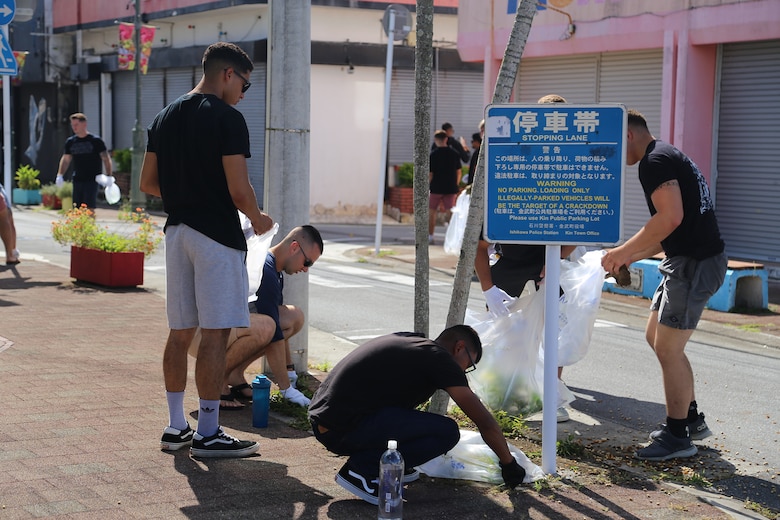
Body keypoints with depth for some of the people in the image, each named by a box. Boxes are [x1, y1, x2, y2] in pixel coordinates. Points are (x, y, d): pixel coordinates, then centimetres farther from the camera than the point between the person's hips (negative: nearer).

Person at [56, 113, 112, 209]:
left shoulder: (96, 140, -4)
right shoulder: (70, 142, 10)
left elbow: (105, 158, -4)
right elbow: (66, 159, 18)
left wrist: (108, 176, -14)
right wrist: (59, 175, 5)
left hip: (92, 179, -5)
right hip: (77, 180, 5)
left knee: (89, 207, -12)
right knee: (77, 207, 4)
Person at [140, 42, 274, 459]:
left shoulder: (165, 118, 12)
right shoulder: (227, 118, -12)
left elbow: (148, 183, 14)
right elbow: (239, 190, -16)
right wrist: (258, 219, 2)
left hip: (177, 232, 8)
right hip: (217, 235, -8)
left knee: (180, 332, 13)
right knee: (215, 334, -4)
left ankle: (176, 427, 19)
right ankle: (208, 434, 0)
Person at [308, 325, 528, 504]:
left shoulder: (407, 342, 22)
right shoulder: (439, 358, -4)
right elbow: (485, 422, -1)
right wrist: (509, 464, 13)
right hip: (343, 432, -10)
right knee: (447, 432, -10)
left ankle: (388, 464, 16)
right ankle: (362, 469, -5)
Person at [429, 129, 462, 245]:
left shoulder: (433, 154, -9)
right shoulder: (454, 154, 3)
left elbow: (430, 174, -10)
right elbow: (459, 171, 8)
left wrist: (428, 186, 3)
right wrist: (456, 186, 18)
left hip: (436, 187, -3)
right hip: (451, 188, 3)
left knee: (432, 212, 8)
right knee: (450, 213, 5)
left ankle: (430, 236, 7)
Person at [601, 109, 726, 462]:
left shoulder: (655, 161, -13)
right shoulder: (667, 157, 20)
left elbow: (671, 217, -26)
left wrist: (624, 250, -17)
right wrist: (631, 257, 19)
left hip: (695, 264, -11)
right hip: (689, 259, 11)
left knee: (668, 348, -4)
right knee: (656, 337, 18)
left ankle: (678, 437, 5)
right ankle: (692, 419, 26)